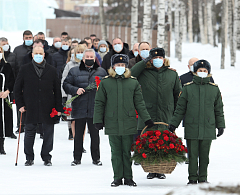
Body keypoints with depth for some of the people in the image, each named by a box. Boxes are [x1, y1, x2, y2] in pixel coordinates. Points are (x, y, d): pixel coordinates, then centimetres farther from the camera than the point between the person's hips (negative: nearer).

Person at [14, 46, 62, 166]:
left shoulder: (52, 71, 8)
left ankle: (46, 157, 15)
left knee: (48, 134, 3)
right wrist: (20, 104, -1)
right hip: (30, 108, -1)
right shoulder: (25, 70, 6)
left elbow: (57, 90, 9)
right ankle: (29, 158, 14)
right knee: (29, 133, 3)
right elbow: (17, 88, 8)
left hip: (48, 109, 1)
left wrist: (58, 107, 4)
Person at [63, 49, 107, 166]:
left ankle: (96, 158, 13)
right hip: (79, 109, 0)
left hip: (95, 109, 0)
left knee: (95, 135, 4)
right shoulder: (74, 71, 9)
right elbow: (66, 85, 5)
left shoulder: (101, 72, 12)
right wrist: (75, 90, -12)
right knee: (78, 135, 4)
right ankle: (77, 158, 12)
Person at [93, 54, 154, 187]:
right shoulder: (105, 82, 4)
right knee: (116, 152, 5)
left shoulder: (133, 82, 6)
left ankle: (128, 178, 12)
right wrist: (98, 120, 2)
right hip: (112, 123, 0)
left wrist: (147, 119, 7)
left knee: (127, 152, 5)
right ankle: (117, 178, 12)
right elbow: (99, 103, 8)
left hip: (129, 123, 0)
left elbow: (139, 103, 10)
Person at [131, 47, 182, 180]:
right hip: (147, 115, -1)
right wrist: (144, 62, -8)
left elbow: (178, 95, 15)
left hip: (166, 116, 1)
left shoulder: (172, 74, 11)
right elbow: (130, 75, -12)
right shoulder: (144, 72, 5)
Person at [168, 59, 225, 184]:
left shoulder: (214, 89, 8)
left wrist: (221, 126, 10)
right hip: (191, 128, -1)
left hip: (208, 128, 1)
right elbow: (180, 109, 8)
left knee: (204, 155, 5)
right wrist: (173, 123, 5)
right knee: (192, 155, -1)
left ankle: (203, 178, 14)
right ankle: (192, 179, 6)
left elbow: (219, 110, 14)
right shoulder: (188, 88, 4)